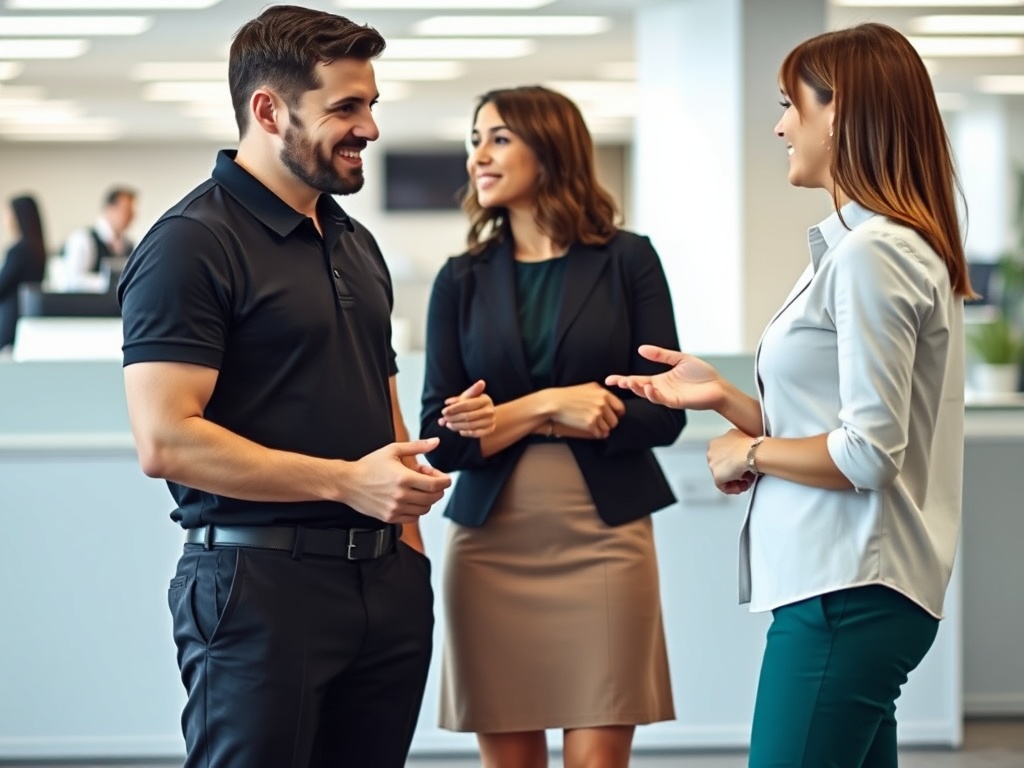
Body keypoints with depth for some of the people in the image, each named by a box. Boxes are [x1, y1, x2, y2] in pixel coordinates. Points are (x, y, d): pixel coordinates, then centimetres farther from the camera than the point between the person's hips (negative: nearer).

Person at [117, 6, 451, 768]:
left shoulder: (356, 244, 17)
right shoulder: (193, 242, -9)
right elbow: (166, 441, -18)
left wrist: (407, 527, 12)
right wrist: (346, 482, -18)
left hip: (386, 582, 7)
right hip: (259, 583, -7)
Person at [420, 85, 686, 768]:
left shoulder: (627, 261, 2)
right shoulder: (462, 280, 8)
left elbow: (664, 413, -4)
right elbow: (441, 439, 3)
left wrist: (505, 419, -7)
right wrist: (548, 407, -11)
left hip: (603, 538, -2)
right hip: (492, 547, 2)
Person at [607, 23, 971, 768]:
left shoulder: (871, 255, -15)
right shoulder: (853, 245, 15)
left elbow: (868, 452, -19)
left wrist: (749, 452, -5)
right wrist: (724, 396, 10)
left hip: (847, 595, -10)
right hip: (844, 585, 10)